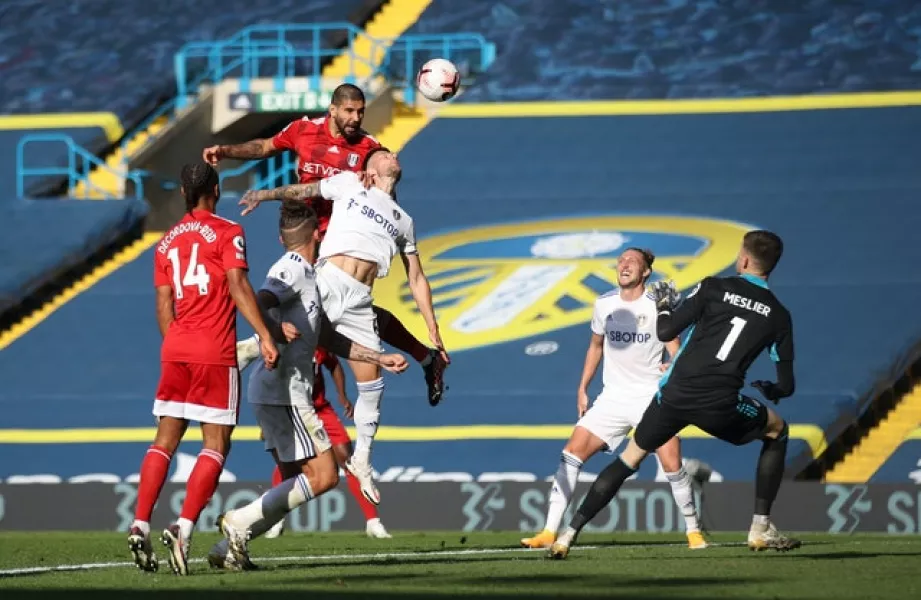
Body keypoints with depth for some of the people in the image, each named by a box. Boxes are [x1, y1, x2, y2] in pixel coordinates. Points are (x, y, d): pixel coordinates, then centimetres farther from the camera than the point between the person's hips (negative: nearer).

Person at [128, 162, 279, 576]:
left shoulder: (167, 242, 14)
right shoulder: (226, 233, -2)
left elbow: (163, 305, 13)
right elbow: (238, 287, -13)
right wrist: (264, 336, -15)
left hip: (175, 352, 5)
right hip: (215, 354, -5)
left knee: (165, 440, 10)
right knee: (216, 444, -1)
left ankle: (140, 526, -2)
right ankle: (183, 527, -15)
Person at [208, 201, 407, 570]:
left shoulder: (306, 275, 22)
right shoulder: (293, 269, -8)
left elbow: (330, 339, 29)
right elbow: (257, 304, -25)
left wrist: (380, 359, 28)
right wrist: (277, 329, -42)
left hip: (288, 392, 10)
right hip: (283, 391, -10)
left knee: (295, 486, 10)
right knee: (323, 475, -13)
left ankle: (231, 547, 4)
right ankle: (239, 522, -12)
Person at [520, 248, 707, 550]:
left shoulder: (658, 307, -7)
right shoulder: (604, 304, 5)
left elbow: (675, 352, -7)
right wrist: (582, 389, 17)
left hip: (652, 397, -4)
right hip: (613, 397, 4)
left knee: (672, 465, -15)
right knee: (572, 451, -8)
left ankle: (693, 530, 6)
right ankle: (550, 532, -6)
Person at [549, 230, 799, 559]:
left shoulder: (713, 288, 4)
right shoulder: (778, 315, 8)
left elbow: (666, 332, 1)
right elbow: (786, 385, 11)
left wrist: (664, 306, 23)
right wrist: (769, 389, 35)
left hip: (675, 395, 1)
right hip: (720, 406, -1)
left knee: (629, 458, 20)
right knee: (777, 431, 27)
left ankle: (568, 535, 12)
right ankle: (761, 529, 21)